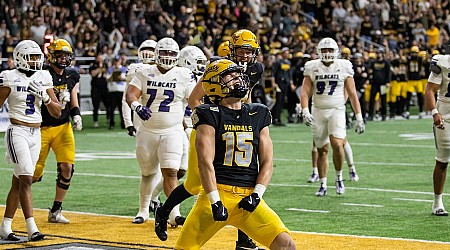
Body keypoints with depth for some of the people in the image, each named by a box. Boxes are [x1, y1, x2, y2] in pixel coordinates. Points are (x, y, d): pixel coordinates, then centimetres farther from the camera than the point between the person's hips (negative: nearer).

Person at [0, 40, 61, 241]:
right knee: (26, 179, -14)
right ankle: (32, 229, -16)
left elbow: (57, 113, 7)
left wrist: (45, 96, -8)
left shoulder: (43, 79, 8)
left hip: (36, 134, 6)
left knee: (18, 182, 9)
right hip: (18, 132, -6)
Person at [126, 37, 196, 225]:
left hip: (172, 131, -2)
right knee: (147, 173, 14)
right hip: (147, 131, 2)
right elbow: (130, 94, -11)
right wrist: (137, 106, -32)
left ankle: (174, 212, -16)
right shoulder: (144, 74, 1)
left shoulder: (184, 76, 0)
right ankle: (143, 210, 32)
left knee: (170, 172, -16)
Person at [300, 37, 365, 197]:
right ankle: (323, 185, 17)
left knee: (337, 144, -22)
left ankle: (339, 177, -1)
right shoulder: (312, 68, 2)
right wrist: (305, 111, -19)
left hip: (337, 110, -2)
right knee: (322, 150, 6)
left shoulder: (343, 67, 0)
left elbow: (352, 94, 3)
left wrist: (359, 118, 0)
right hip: (318, 112, 2)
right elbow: (305, 92, -2)